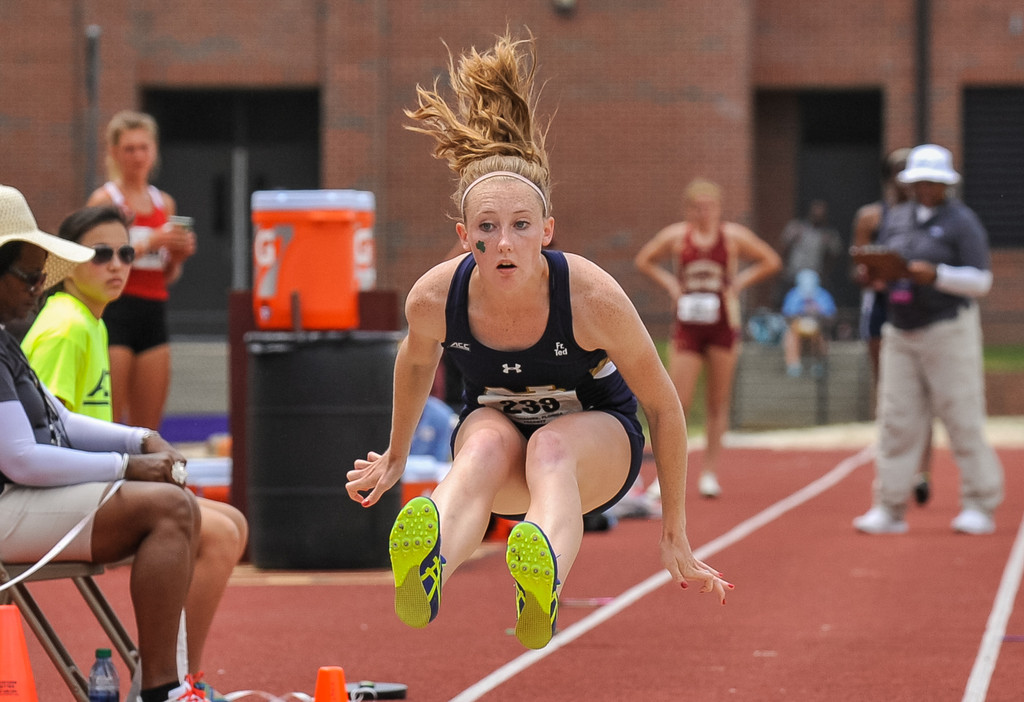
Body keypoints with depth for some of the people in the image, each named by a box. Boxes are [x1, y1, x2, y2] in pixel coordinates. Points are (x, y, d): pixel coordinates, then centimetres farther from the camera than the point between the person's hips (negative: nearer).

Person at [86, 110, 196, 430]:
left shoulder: (164, 203, 15)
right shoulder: (104, 199, -2)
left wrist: (179, 254, 1)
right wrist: (151, 241, -18)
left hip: (154, 313, 6)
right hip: (115, 310, -6)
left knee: (149, 427, 6)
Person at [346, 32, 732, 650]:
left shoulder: (591, 295, -28)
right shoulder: (435, 297, -22)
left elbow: (664, 405, -14)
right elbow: (416, 362, 5)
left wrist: (676, 538, -9)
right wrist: (397, 458, 21)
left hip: (598, 437, -1)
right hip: (493, 422, 1)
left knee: (550, 446, -38)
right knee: (491, 439, -37)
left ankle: (544, 588, -73)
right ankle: (425, 577, -70)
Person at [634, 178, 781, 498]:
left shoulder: (733, 236, -1)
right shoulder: (675, 236, -1)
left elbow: (771, 261, 6)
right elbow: (643, 260, 13)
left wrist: (739, 282, -3)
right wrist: (669, 283, 0)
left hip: (723, 326, 0)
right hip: (687, 327, 0)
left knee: (718, 404, 5)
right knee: (678, 403, -6)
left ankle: (710, 472, 12)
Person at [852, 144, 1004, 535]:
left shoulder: (962, 222, -2)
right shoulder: (896, 219, 15)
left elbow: (980, 281, -8)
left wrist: (936, 275, -21)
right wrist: (874, 273, -4)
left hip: (948, 330, -5)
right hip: (900, 333, 5)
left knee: (963, 420, -5)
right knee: (897, 421, 0)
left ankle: (980, 506, 1)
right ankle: (890, 508, 2)